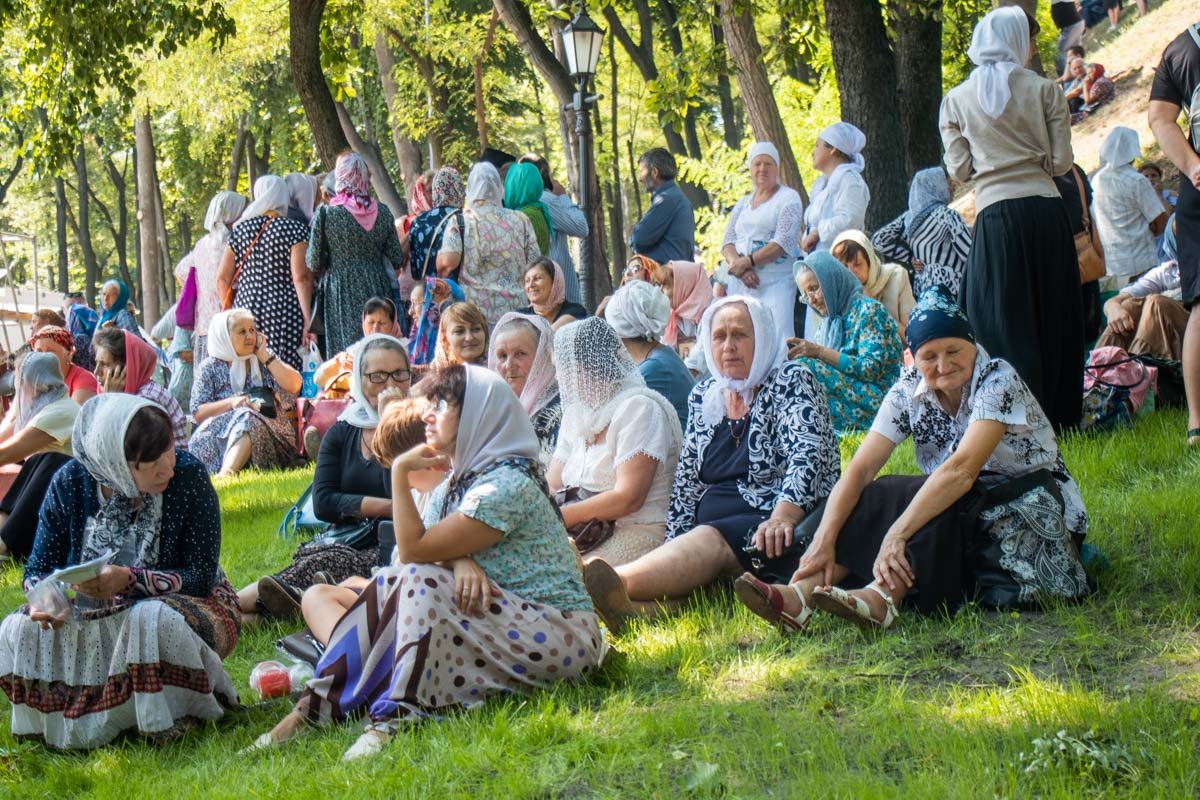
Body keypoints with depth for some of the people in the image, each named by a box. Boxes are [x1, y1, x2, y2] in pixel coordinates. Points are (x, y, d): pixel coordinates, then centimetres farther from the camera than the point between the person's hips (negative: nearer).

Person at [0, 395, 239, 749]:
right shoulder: (70, 483, -11)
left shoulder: (188, 475, -18)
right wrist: (44, 597, -27)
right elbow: (38, 569, -2)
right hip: (98, 615, 3)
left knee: (152, 620, -38)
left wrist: (131, 579, -33)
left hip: (189, 604, -3)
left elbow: (202, 576, -18)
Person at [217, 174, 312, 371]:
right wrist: (307, 319, -11)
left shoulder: (240, 230, 12)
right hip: (283, 312, -4)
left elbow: (222, 279, 11)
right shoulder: (295, 230, -1)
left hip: (245, 308, 4)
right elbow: (301, 277, -10)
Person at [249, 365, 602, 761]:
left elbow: (415, 550, -20)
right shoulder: (456, 483, 13)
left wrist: (400, 471, -14)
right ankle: (318, 704, -14)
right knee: (391, 582, -7)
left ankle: (394, 720, -33)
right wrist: (460, 559, -20)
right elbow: (406, 555, -1)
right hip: (508, 619, 9)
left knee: (420, 581, -24)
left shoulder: (507, 484, -17)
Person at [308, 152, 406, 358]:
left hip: (341, 295, -3)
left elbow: (314, 264, -5)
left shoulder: (325, 214, -8)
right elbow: (397, 260, 6)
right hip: (377, 291, 3)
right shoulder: (382, 212, 1)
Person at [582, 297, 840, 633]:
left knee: (712, 541, -35)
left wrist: (782, 518, -33)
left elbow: (807, 454, -15)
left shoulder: (791, 382, 1)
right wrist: (674, 551, 4)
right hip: (710, 528, 6)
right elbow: (687, 480, 18)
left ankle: (619, 584, -62)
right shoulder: (704, 395, 18)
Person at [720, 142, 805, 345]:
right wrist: (737, 264, -10)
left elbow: (784, 242, -9)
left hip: (775, 282, -5)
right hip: (740, 283, 5)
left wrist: (747, 261, -14)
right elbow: (727, 243, 12)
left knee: (776, 341, -17)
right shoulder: (742, 204, 20)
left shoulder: (788, 198, 2)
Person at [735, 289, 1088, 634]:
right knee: (876, 497, -18)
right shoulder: (910, 391, -2)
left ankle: (881, 597, -46)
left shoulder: (998, 380, -19)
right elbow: (861, 468, -11)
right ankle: (800, 594, -33)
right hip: (965, 511, 5)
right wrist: (823, 539, -26)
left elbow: (962, 469, -32)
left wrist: (897, 534, -40)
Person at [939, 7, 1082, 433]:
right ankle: (1060, 414, 11)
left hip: (996, 215, 0)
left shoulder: (956, 100, 4)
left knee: (1005, 321, 2)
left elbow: (959, 169, 3)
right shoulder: (1044, 90, 1)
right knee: (1053, 314, 8)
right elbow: (1061, 161, 0)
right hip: (1045, 209, 0)